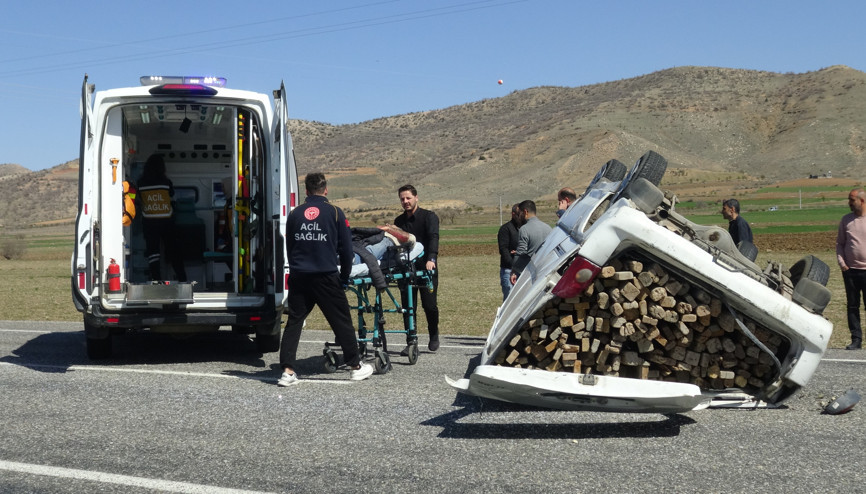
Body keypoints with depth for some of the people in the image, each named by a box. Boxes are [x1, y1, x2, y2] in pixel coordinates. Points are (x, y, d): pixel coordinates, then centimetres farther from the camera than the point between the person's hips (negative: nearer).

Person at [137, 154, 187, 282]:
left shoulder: (141, 183, -5)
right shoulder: (166, 182, -6)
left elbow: (139, 199, 7)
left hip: (149, 222, 0)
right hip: (166, 221, 0)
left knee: (152, 250, 4)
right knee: (172, 250, 9)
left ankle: (156, 279, -4)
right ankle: (182, 278, 9)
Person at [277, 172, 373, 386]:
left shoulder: (295, 214, 8)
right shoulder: (335, 213, -2)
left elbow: (289, 248, 16)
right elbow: (346, 249, 1)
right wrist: (345, 276, 13)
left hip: (299, 278, 3)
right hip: (326, 277, -3)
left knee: (294, 322, 6)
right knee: (342, 322, 7)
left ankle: (287, 370, 0)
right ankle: (356, 367, 16)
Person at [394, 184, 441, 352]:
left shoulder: (429, 216, -2)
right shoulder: (399, 221, 15)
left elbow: (433, 238, -18)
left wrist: (431, 258, -34)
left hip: (426, 268, -4)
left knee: (429, 305, -5)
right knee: (408, 306, 0)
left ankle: (434, 336, 20)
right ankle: (410, 343, 6)